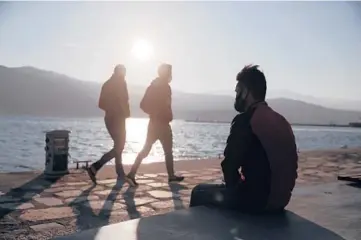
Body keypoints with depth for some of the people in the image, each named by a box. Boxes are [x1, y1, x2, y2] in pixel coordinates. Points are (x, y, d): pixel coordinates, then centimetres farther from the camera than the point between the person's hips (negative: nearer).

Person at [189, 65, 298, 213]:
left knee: (199, 192, 13)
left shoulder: (245, 120, -16)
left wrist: (235, 185, 5)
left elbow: (230, 164, -17)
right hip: (280, 199, 8)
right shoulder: (281, 120, 8)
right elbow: (290, 164, 15)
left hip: (254, 199, -8)